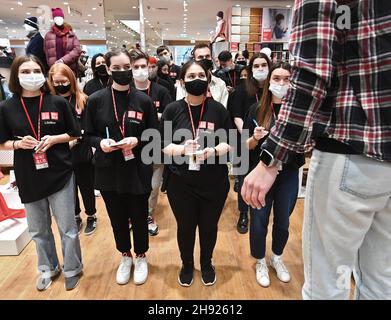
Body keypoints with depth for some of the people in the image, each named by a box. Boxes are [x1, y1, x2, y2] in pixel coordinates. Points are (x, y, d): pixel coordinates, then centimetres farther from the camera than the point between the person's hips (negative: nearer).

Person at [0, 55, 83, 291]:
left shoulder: (59, 103, -4)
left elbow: (75, 135, 2)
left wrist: (54, 139, -15)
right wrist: (19, 143, -14)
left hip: (60, 174, -2)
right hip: (28, 179, 2)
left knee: (67, 227, 8)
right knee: (38, 230, 17)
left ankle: (72, 270, 30)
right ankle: (48, 268, 40)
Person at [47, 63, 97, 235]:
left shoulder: (83, 100, -5)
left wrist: (76, 138, -19)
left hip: (82, 155, -2)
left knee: (86, 187, 13)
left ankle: (91, 216, 34)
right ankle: (76, 217, 37)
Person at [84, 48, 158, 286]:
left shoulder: (144, 100, -4)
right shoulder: (96, 100, -2)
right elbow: (88, 135, 4)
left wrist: (137, 140, -18)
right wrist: (100, 142, -17)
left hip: (138, 170, -1)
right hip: (108, 171, 1)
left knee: (139, 217, 12)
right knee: (117, 217, 16)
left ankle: (141, 257, 39)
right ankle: (125, 257, 41)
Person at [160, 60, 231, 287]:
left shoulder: (218, 109, -2)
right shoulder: (172, 110, -2)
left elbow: (229, 143, 0)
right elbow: (164, 146, -3)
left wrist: (213, 151, -20)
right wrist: (183, 149, -22)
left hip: (214, 182, 1)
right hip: (180, 182, 0)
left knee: (209, 226, 16)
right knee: (185, 227, 15)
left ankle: (207, 264, 44)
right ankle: (187, 264, 43)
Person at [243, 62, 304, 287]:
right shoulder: (257, 110, -5)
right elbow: (246, 146, -2)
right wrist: (255, 138, -21)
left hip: (289, 175, 1)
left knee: (283, 222, 18)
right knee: (259, 223, 9)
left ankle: (277, 258, 44)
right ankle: (261, 263, 36)